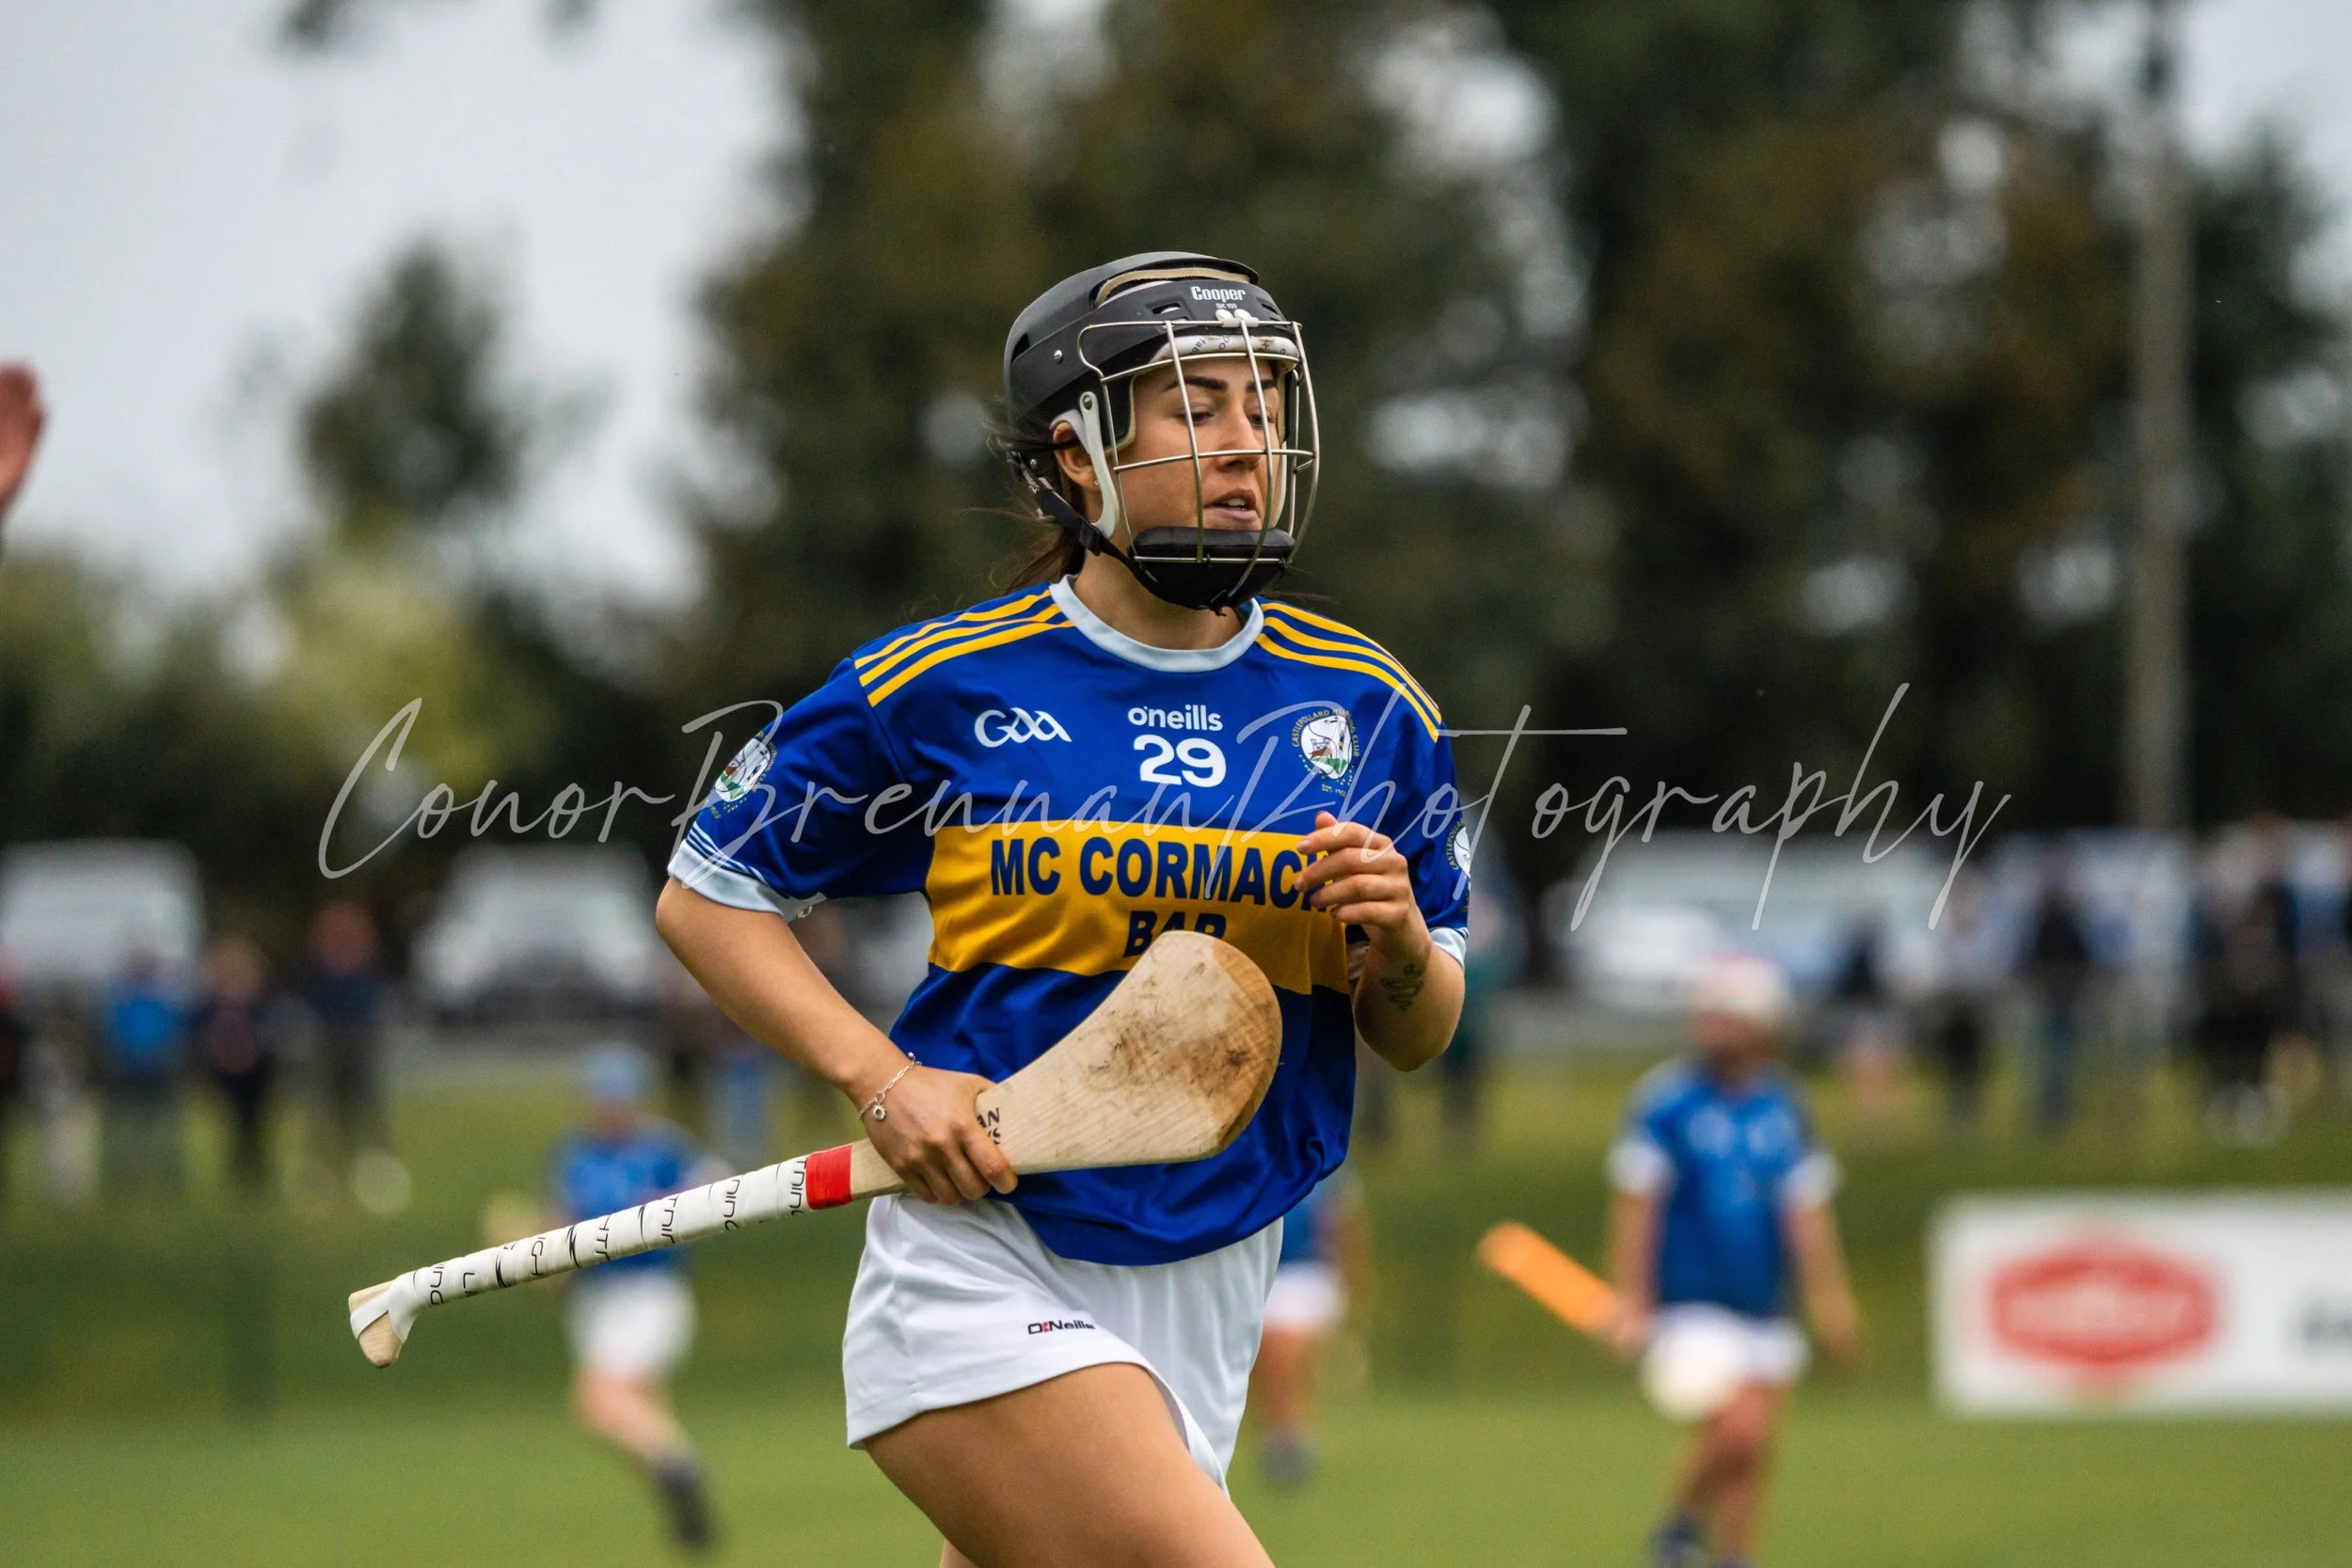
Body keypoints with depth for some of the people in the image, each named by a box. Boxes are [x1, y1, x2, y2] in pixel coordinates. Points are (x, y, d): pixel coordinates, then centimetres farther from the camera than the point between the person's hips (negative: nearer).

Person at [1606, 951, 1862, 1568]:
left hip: (1764, 1310, 5)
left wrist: (1829, 1299, 6)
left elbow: (1806, 1214, 10)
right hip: (1689, 1306, -5)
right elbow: (1635, 1208, -6)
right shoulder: (1666, 1102, -7)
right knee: (1734, 1429, -20)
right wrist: (1631, 1303, -10)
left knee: (1753, 1452, 4)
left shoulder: (1783, 1110, 5)